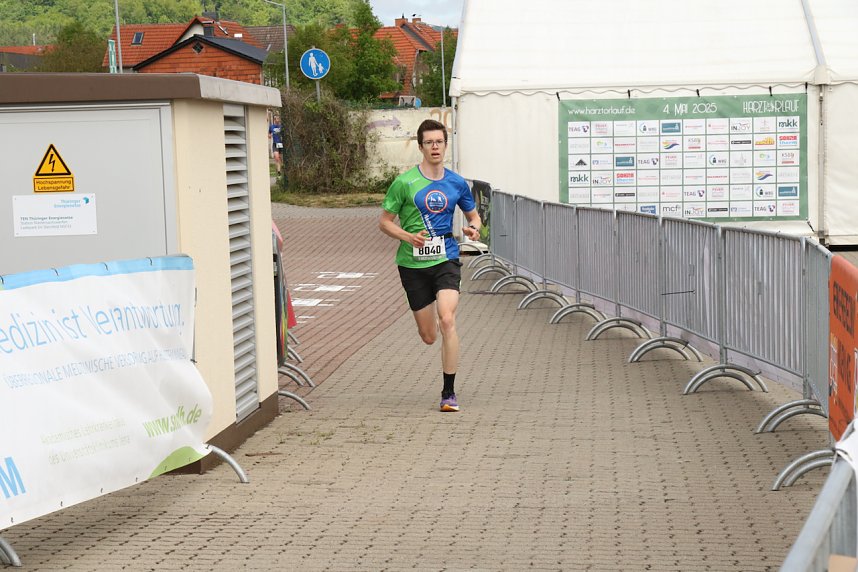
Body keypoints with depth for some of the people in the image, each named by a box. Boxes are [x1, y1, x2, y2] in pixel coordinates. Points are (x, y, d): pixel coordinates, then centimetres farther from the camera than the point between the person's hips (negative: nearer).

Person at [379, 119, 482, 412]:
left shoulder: (456, 183, 5)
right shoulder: (404, 182, -4)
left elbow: (473, 215, 20)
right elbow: (384, 221, 1)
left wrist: (473, 228, -4)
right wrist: (408, 236, -17)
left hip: (446, 259, 1)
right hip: (413, 264, -1)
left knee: (447, 320, -22)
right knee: (428, 336, 5)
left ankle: (449, 392, -12)